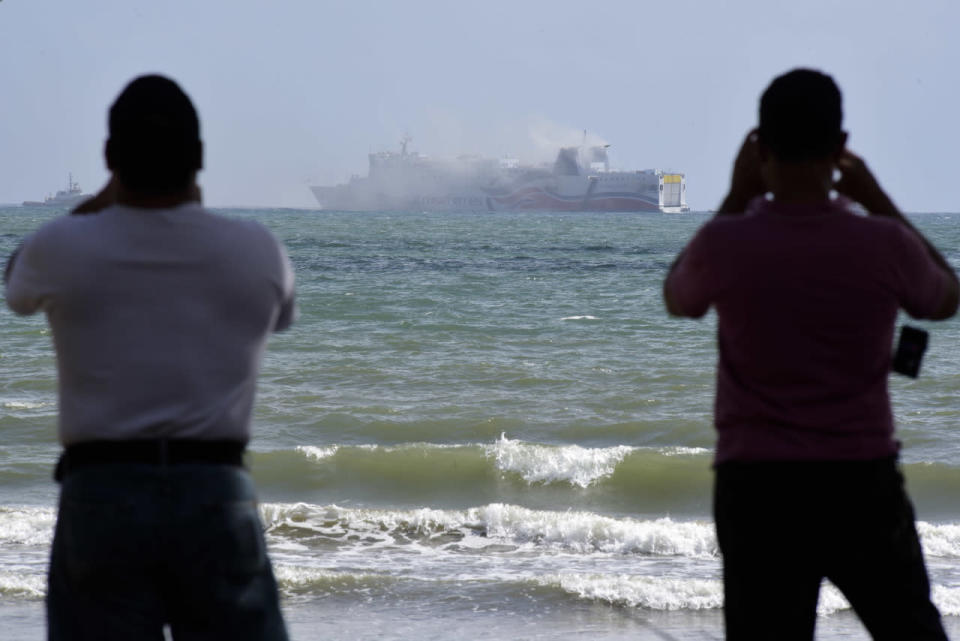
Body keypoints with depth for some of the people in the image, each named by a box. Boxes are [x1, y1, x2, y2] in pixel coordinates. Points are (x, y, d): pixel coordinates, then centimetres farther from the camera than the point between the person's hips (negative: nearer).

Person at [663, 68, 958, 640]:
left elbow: (678, 299, 14)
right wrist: (879, 203, 15)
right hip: (863, 484, 1)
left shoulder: (726, 244, -10)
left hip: (758, 489, -1)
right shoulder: (883, 243, -9)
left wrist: (737, 198, 12)